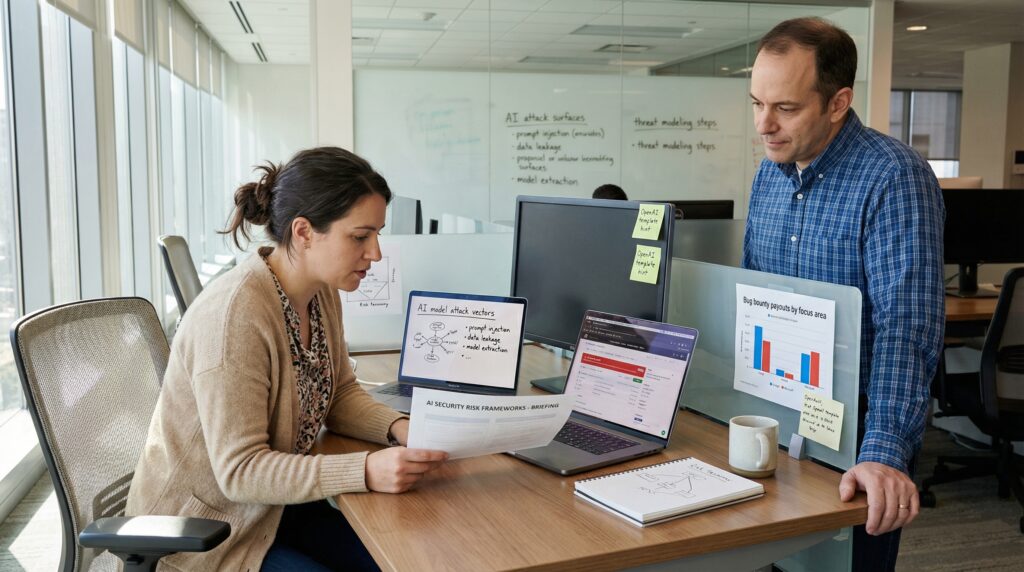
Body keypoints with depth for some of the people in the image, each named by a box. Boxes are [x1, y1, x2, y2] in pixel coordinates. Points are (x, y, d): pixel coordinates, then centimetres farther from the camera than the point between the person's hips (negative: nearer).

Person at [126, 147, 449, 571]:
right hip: (199, 532, -7)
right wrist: (366, 471, -36)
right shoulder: (235, 313, -29)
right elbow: (240, 471, -27)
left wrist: (399, 428, -13)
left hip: (274, 505, 8)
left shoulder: (321, 293, -3)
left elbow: (341, 394, 7)